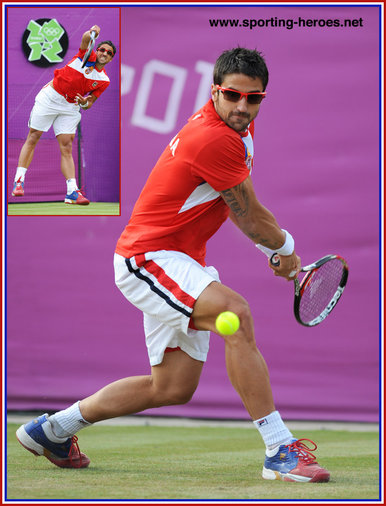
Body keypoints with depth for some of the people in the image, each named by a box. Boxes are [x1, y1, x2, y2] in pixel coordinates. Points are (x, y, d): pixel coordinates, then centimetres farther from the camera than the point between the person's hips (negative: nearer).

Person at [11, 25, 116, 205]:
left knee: (66, 147, -5)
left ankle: (72, 192, -11)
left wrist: (85, 103, -16)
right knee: (33, 138, -5)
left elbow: (90, 102, 7)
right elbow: (85, 39, -22)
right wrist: (91, 33, -45)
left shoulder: (104, 80, 6)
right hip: (50, 97, -3)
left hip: (70, 107, 3)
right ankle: (18, 181, -1)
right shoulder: (87, 56, -2)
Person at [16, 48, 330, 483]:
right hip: (147, 257, -11)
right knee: (236, 313, -33)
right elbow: (252, 218, -13)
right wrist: (286, 247, 6)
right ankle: (280, 450, -33)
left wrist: (274, 251, 15)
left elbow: (237, 208, 24)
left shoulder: (235, 127, 9)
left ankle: (52, 428, 28)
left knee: (173, 387, 12)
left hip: (177, 263, 11)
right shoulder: (213, 139, -23)